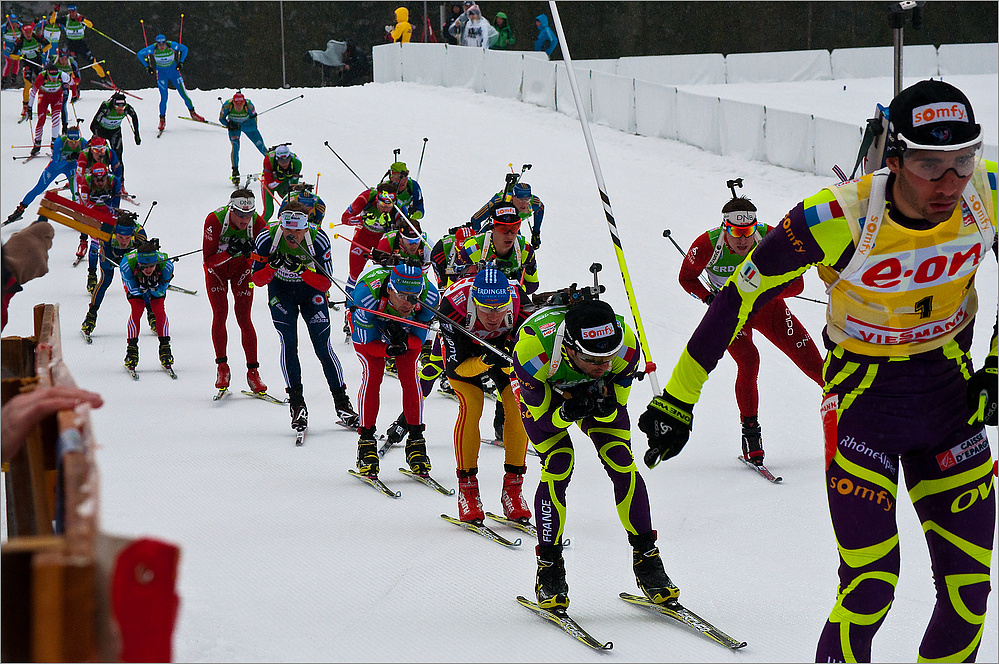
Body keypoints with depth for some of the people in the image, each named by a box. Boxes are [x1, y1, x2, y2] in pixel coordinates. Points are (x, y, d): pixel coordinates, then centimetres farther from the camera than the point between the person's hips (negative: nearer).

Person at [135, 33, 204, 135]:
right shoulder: (153, 49, -21)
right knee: (164, 97, -9)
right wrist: (147, 66, -7)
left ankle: (192, 113, 16)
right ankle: (162, 120, 5)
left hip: (174, 71, 1)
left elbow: (185, 49, -2)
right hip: (161, 73, -1)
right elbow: (139, 54, -5)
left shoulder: (172, 45, -21)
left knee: (183, 93, -2)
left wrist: (181, 62, -5)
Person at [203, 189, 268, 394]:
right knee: (220, 314, -13)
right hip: (217, 267, -1)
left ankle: (253, 372, -3)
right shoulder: (214, 220, -32)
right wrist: (229, 252, -44)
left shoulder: (258, 223, -27)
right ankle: (222, 367, 1)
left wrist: (251, 252, -39)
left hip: (241, 266, 1)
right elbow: (209, 260, -28)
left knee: (244, 318, -8)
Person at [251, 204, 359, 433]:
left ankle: (342, 403, 5)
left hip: (311, 290, 0)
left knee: (323, 347, -5)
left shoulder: (318, 240, -28)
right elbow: (257, 279, -17)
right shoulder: (267, 238, -27)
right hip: (280, 291, 1)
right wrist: (272, 267, -38)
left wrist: (302, 270, -40)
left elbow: (325, 283, -24)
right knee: (288, 344, -13)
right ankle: (297, 404, -3)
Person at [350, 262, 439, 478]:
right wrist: (389, 350, -48)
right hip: (369, 328, -2)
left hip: (406, 329, 2)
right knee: (372, 375, -17)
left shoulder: (430, 296, -35)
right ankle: (366, 443, -8)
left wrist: (403, 342, -43)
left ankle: (416, 442, -6)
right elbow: (369, 342, -28)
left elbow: (418, 339, -21)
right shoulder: (367, 296, -42)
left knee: (410, 377, -13)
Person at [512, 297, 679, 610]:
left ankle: (646, 559, -1)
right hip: (542, 395, -2)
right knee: (557, 466, -20)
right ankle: (549, 567, -6)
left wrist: (604, 407, -42)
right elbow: (541, 420, -27)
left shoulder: (626, 346, -36)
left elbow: (616, 408, -19)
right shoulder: (533, 351, -43)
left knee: (622, 463, -13)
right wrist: (567, 413, -48)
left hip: (594, 392, 2)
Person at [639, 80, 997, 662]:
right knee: (870, 590, -13)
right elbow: (738, 298, -16)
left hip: (951, 392, 4)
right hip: (864, 396, -4)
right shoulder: (837, 219, -27)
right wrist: (677, 400, -11)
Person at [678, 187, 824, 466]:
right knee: (748, 362, -25)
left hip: (767, 304, 1)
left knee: (808, 358, -7)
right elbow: (687, 278, -4)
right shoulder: (707, 245, -25)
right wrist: (710, 299, -21)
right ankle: (750, 429, -10)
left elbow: (796, 284, -20)